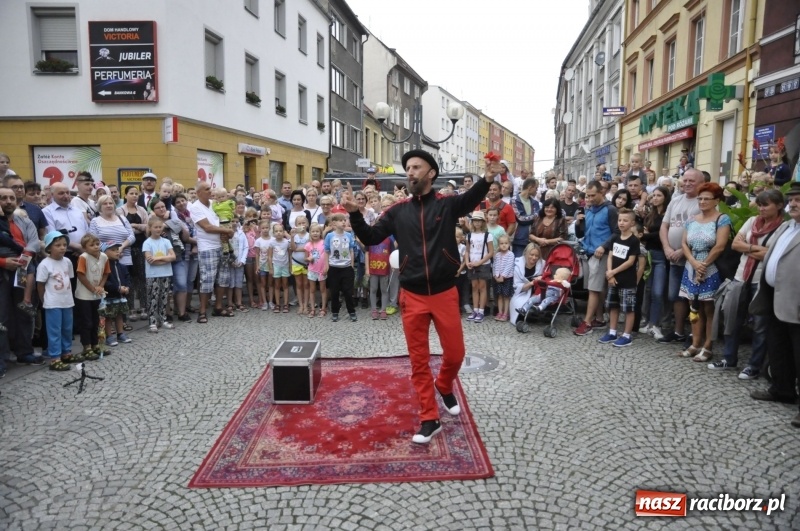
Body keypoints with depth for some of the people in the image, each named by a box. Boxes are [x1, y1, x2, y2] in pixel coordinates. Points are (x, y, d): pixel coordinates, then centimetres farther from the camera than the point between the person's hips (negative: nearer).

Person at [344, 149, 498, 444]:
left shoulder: (447, 204, -2)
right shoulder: (398, 211, 4)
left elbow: (471, 199, -21)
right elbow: (370, 238, 4)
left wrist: (487, 179, -40)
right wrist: (354, 214, -12)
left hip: (444, 293, -1)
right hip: (412, 296, 2)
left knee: (455, 353, 8)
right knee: (419, 360, 7)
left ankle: (444, 386, 42)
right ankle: (429, 419, 21)